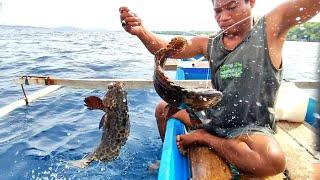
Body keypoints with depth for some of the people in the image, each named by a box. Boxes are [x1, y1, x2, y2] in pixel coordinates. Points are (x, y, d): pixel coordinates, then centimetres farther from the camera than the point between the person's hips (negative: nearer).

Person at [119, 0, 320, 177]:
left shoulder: (271, 28, -8)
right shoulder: (208, 44, -1)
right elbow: (165, 48, -10)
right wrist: (140, 31, -27)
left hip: (251, 127, -3)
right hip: (212, 118, 4)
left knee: (274, 160, -36)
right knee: (163, 109, 9)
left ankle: (205, 138, -11)